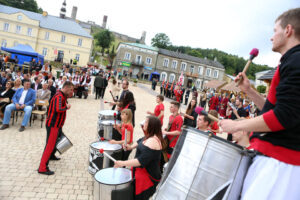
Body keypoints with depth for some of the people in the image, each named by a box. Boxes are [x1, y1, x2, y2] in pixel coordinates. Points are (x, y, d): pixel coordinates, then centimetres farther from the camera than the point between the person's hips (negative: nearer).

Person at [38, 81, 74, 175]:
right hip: (53, 125, -10)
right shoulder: (59, 96, -20)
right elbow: (58, 109, -33)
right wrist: (66, 107, -20)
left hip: (57, 124, 10)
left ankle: (51, 155, 48)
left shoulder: (62, 96, 11)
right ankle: (42, 168, -3)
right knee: (50, 145, -8)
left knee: (57, 139, 27)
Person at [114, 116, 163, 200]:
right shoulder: (150, 137, 3)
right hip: (141, 170, 10)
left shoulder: (152, 141, -29)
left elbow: (141, 161, -33)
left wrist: (123, 163, -31)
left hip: (148, 175, -10)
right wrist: (131, 147, 4)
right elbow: (140, 141, 22)